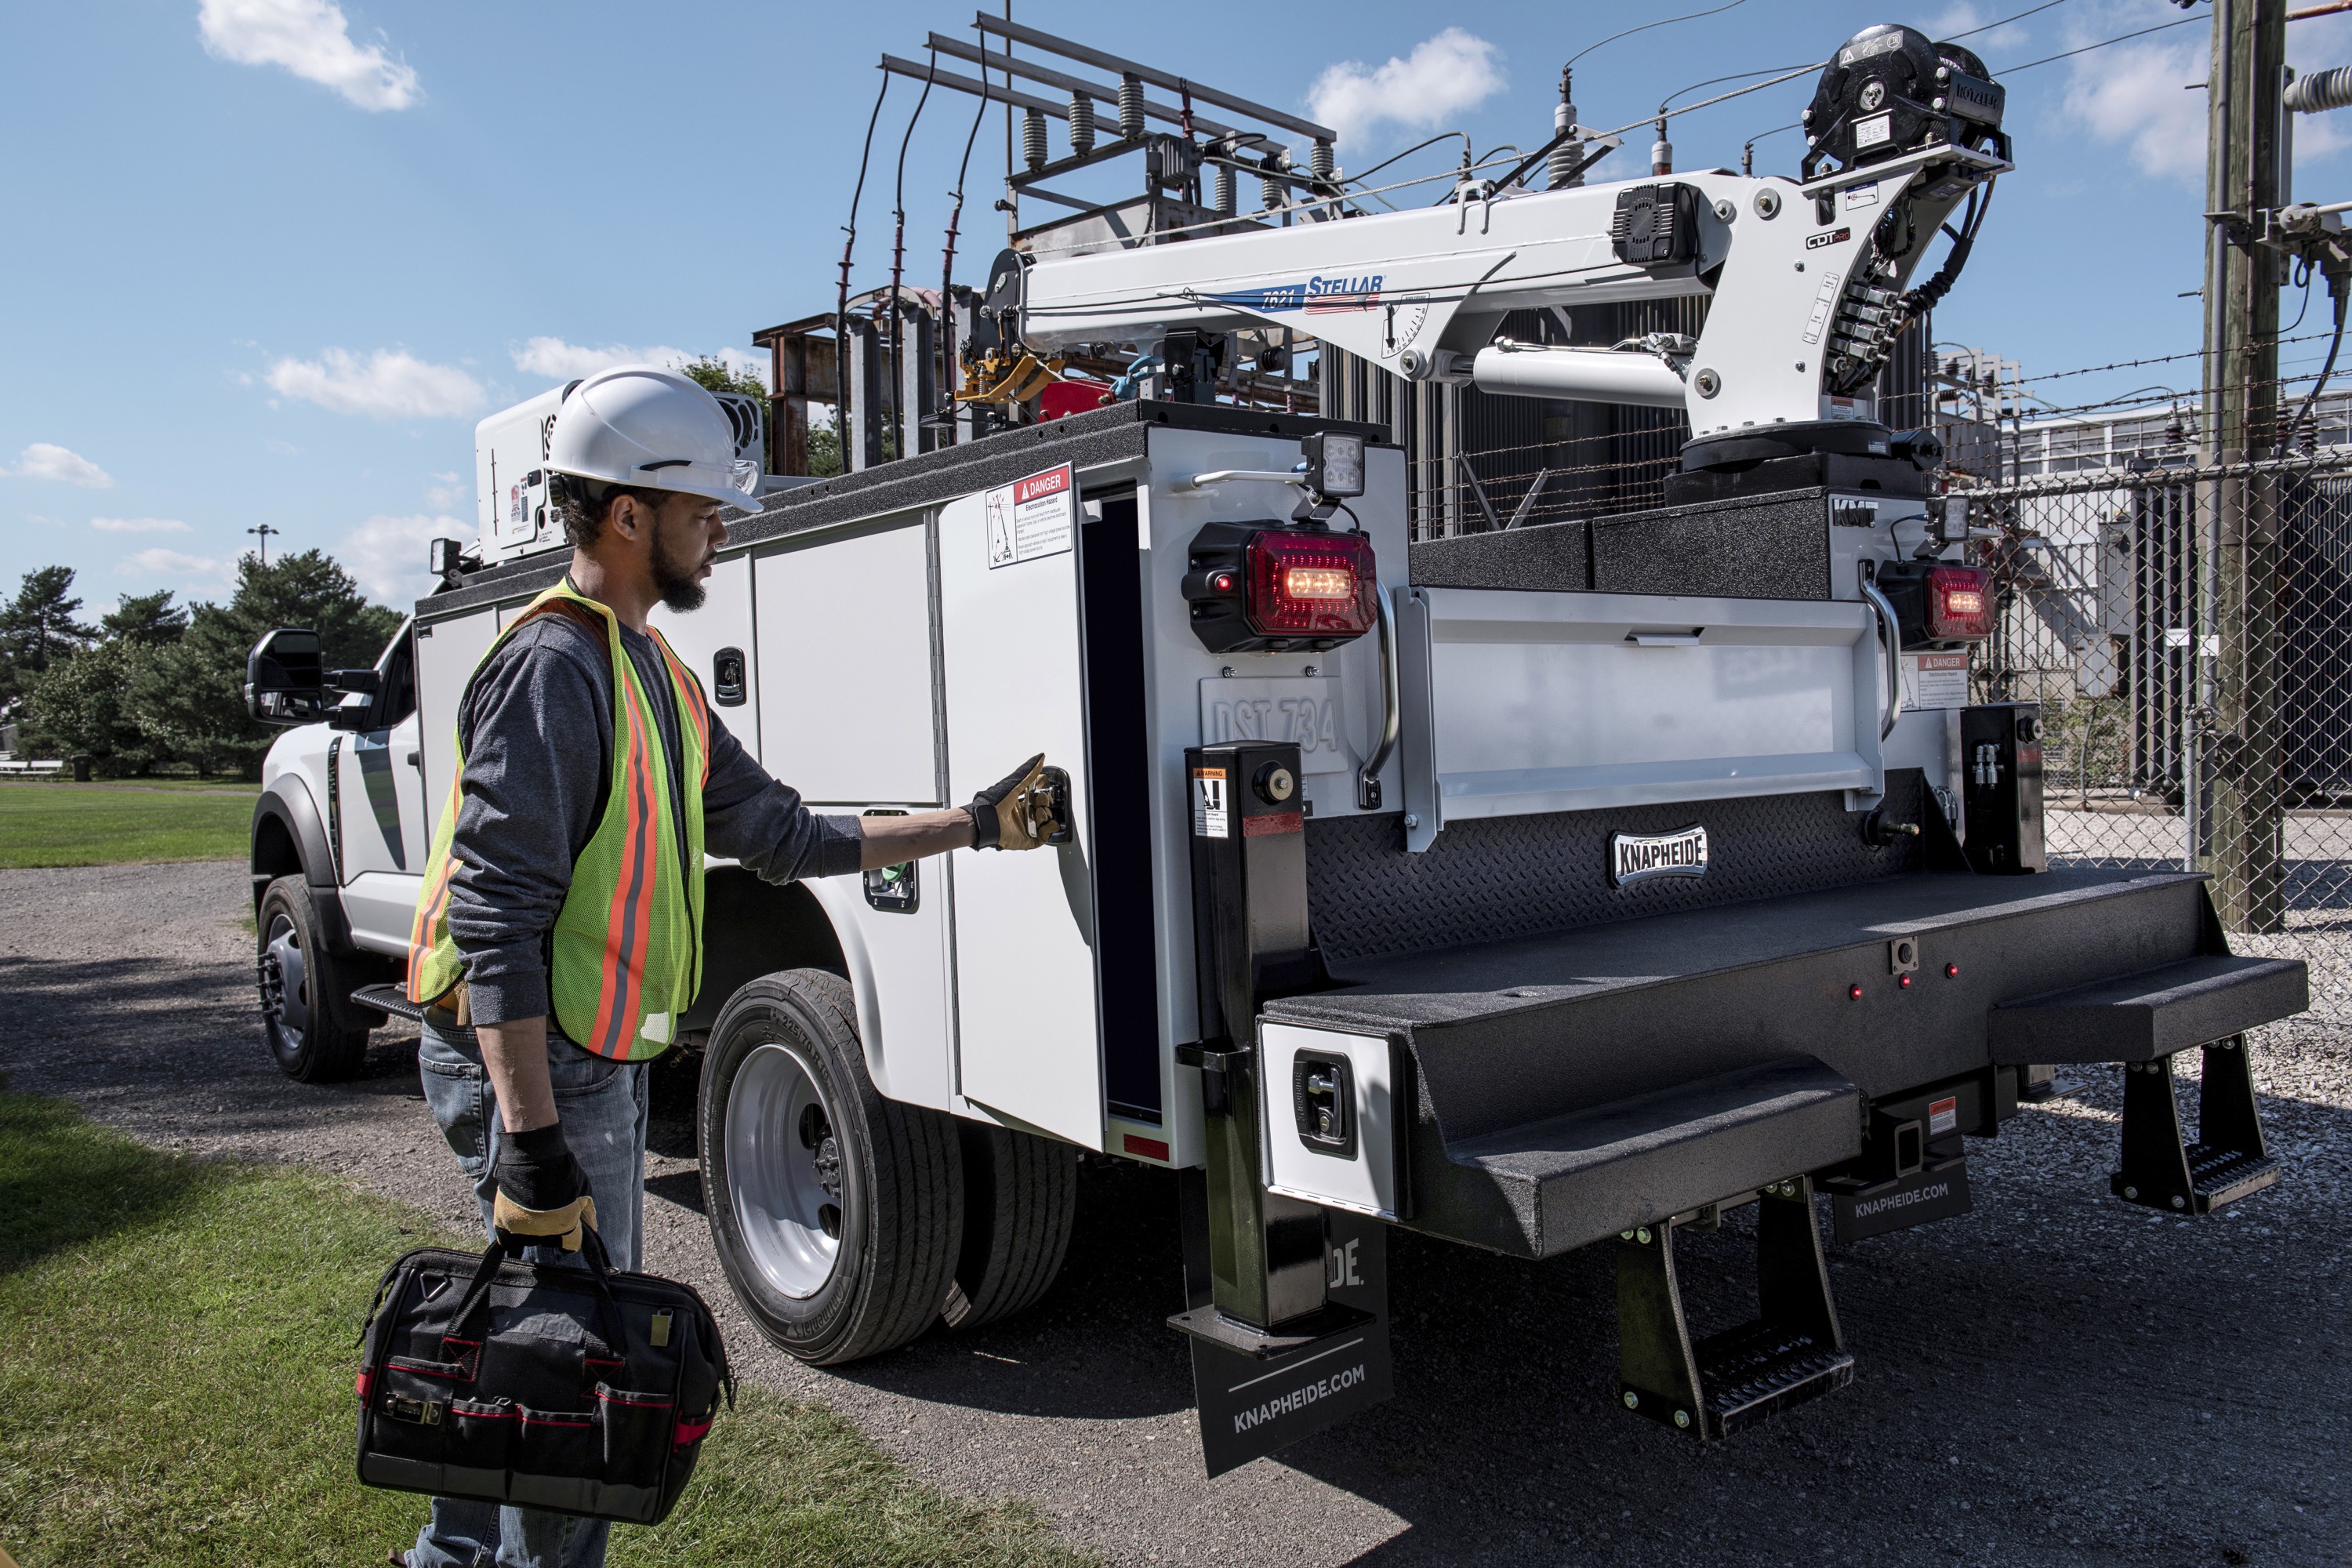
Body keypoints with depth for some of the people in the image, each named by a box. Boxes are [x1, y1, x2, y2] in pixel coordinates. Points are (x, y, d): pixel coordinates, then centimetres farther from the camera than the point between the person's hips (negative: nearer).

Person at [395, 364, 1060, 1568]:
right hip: (533, 1065, -10)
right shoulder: (555, 665, -18)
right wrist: (533, 1139, -28)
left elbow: (781, 835, 14)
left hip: (594, 1063, 10)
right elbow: (497, 919, -25)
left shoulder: (652, 674, 14)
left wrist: (973, 825, 12)